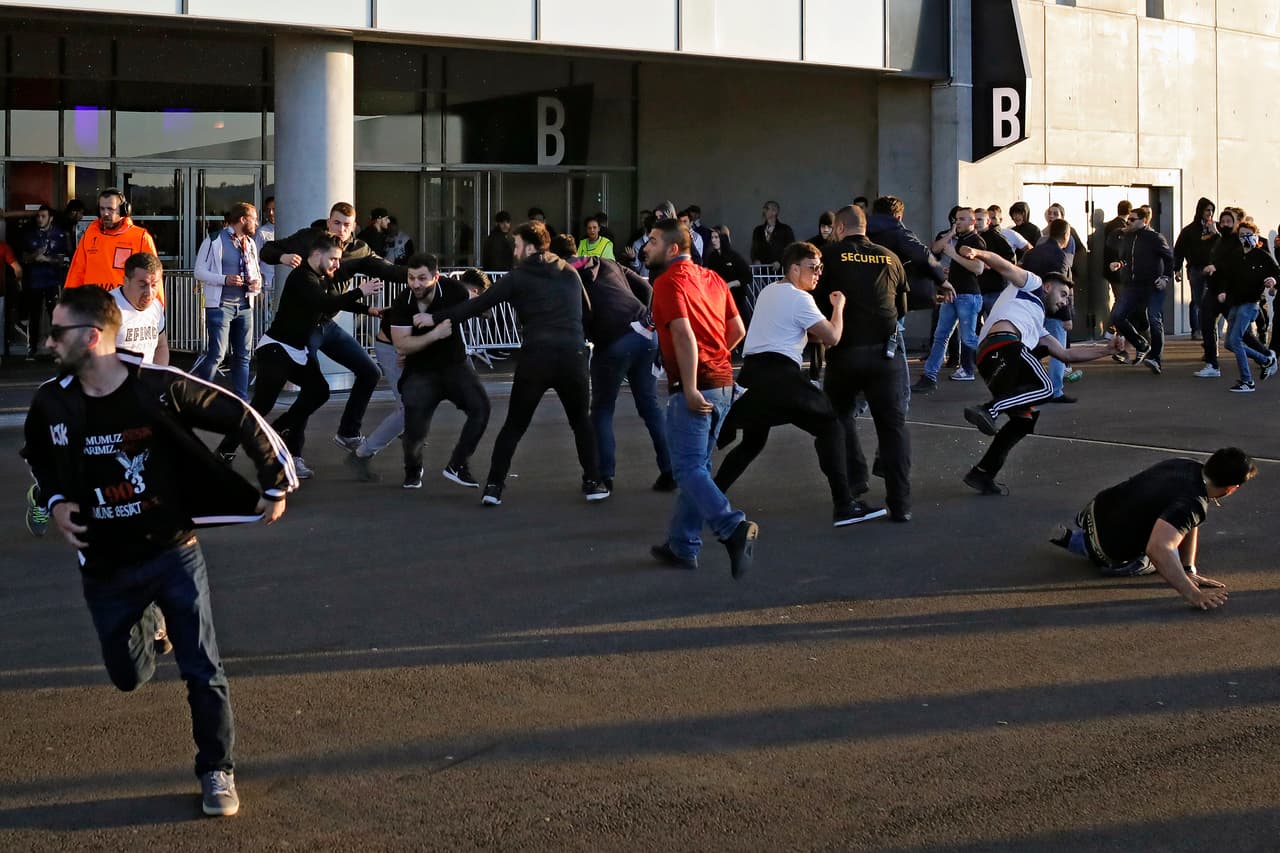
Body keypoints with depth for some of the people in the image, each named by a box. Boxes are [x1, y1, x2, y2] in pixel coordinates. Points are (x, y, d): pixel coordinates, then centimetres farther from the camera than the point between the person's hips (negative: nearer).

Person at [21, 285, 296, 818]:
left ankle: (217, 772, 17)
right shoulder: (52, 404, -7)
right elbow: (39, 458, 15)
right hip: (105, 568, 3)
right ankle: (149, 625, 49)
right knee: (130, 676, 15)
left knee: (203, 672, -3)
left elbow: (242, 419, -10)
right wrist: (56, 502, -2)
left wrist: (275, 483, -7)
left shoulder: (161, 388, -18)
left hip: (172, 554, -3)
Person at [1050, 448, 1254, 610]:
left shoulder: (1187, 466, -7)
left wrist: (1188, 571, 1)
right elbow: (1158, 549, -47)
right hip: (1113, 556, -7)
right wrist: (1192, 594, -45)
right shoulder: (1193, 505, -33)